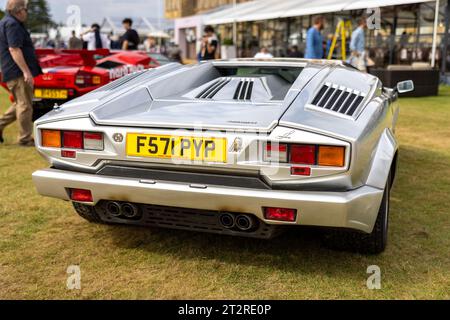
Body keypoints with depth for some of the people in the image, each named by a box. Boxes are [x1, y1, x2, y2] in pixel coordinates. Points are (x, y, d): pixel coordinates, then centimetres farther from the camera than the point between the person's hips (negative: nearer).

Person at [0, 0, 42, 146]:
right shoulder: (12, 24, -13)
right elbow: (14, 49, -22)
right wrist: (26, 71, -25)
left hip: (14, 73, 10)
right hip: (18, 73, -10)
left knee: (21, 104, 18)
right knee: (25, 105, -5)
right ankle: (25, 139, 1)